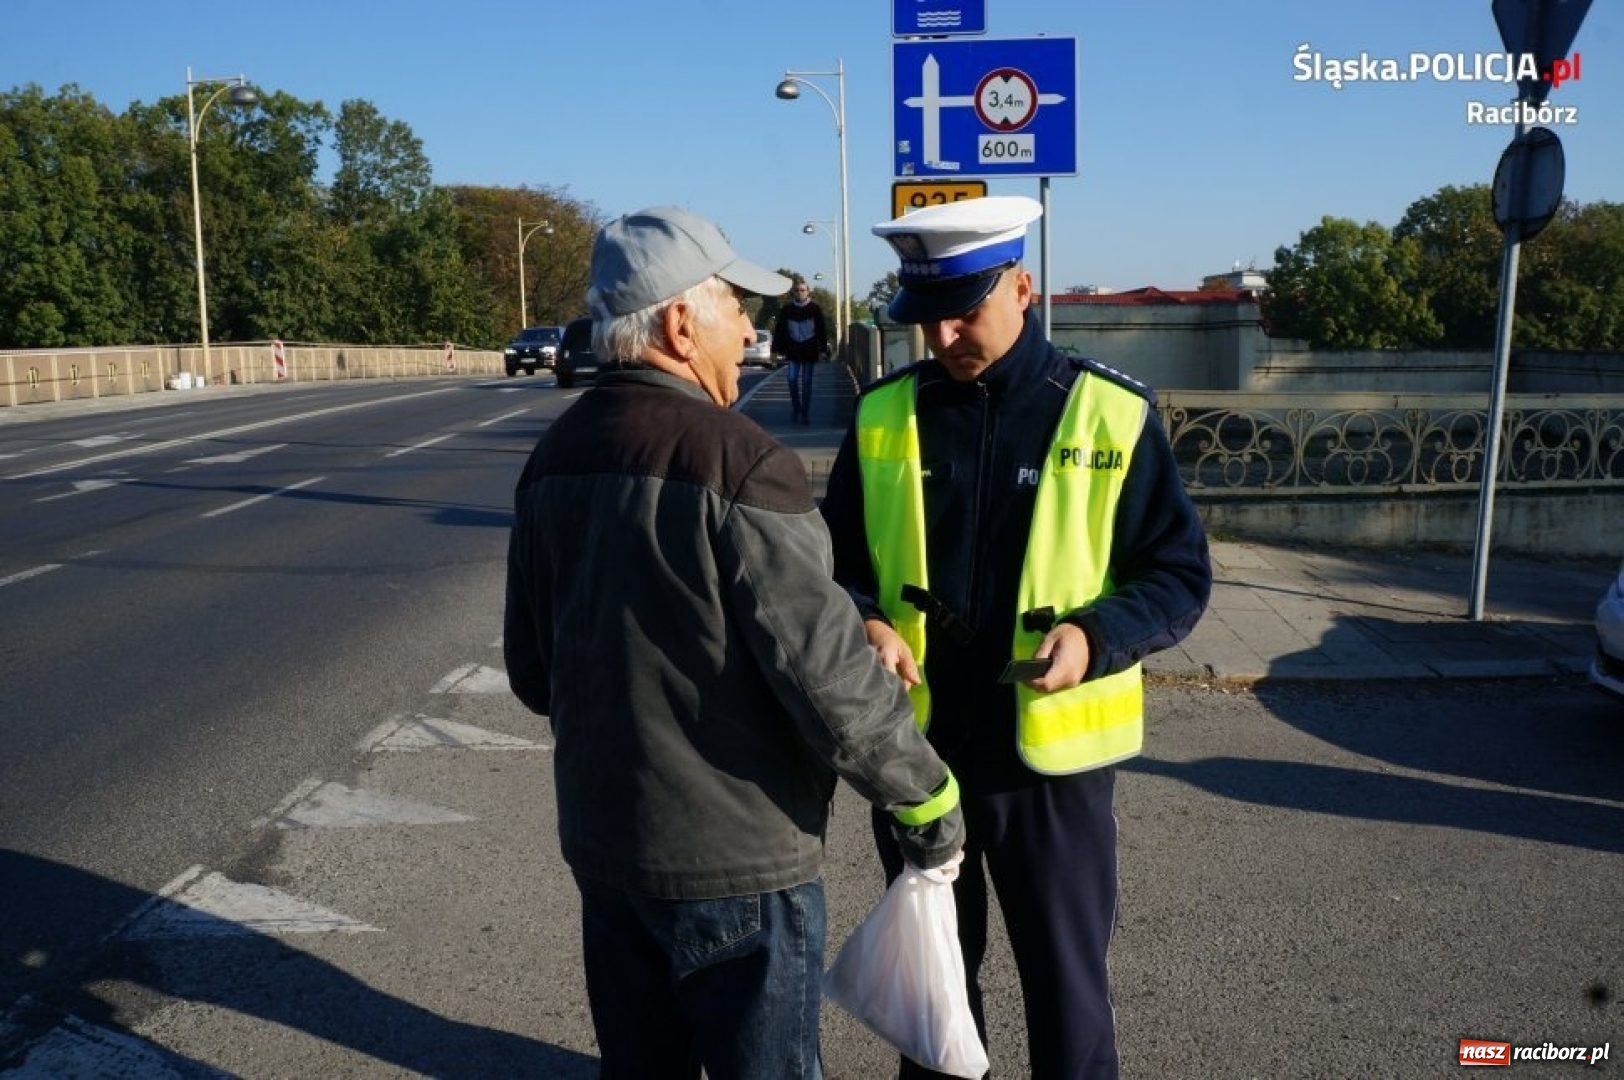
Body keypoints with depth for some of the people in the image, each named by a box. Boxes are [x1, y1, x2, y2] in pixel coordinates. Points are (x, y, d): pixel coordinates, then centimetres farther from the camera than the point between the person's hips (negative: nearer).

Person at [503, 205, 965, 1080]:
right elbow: (830, 671, -23)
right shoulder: (738, 462, -21)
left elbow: (530, 666, 10)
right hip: (735, 858, -7)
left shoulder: (555, 459, 3)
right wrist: (930, 803, -9)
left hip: (600, 841, 7)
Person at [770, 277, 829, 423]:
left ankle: (806, 414, 9)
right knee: (792, 381, -6)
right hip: (792, 351, 1)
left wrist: (822, 349, -3)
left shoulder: (815, 309, -1)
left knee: (806, 383, 2)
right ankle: (796, 410, 13)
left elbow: (822, 330, 2)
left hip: (809, 351, -1)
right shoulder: (787, 309, 1)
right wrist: (776, 349, 1)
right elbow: (779, 330, 4)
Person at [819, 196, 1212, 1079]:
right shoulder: (883, 415, 0)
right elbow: (837, 560, 7)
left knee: (1066, 982, 14)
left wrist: (1096, 637, -22)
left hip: (1052, 755, -2)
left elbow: (1178, 573, -4)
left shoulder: (1109, 413, -7)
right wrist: (864, 624, -15)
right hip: (915, 749, 3)